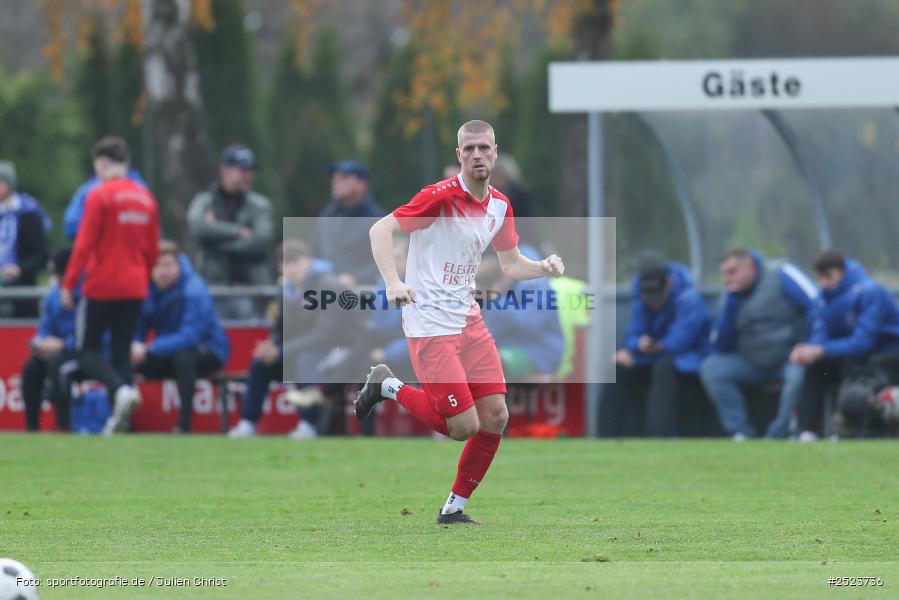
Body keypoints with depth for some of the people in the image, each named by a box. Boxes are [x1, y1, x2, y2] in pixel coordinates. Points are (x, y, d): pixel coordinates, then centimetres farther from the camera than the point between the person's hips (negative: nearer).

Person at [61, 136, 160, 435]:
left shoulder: (100, 196, -10)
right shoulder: (145, 197, 8)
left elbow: (84, 245, -13)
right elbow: (153, 249, 12)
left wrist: (68, 284, -8)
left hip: (101, 287, -6)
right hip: (134, 288, 6)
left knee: (88, 349, 3)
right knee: (122, 351, 10)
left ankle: (120, 389, -23)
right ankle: (120, 420, 1)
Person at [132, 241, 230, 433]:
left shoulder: (193, 291, -22)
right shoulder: (148, 289, -5)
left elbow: (190, 337, -31)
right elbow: (139, 329, -2)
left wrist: (150, 349, -40)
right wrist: (136, 345, -28)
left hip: (209, 352, -6)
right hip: (170, 354, 6)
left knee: (183, 356, -39)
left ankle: (184, 425, -35)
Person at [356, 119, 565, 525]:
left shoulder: (500, 206, 8)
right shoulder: (442, 197, -15)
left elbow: (511, 264, 18)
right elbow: (381, 229, -16)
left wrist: (544, 268, -3)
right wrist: (392, 282, -28)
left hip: (469, 319, 7)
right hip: (430, 322, -7)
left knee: (495, 417, -1)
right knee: (464, 426, -11)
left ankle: (455, 508, 14)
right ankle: (388, 388, 12)